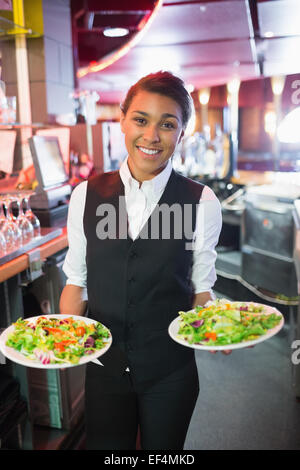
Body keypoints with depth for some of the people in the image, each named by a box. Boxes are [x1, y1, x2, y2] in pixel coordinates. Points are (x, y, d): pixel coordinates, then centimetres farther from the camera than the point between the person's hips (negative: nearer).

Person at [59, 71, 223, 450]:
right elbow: (77, 280, 1)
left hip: (171, 372, 0)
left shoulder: (201, 203, -9)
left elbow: (201, 288, -1)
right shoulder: (86, 195, -4)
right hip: (104, 367, 1)